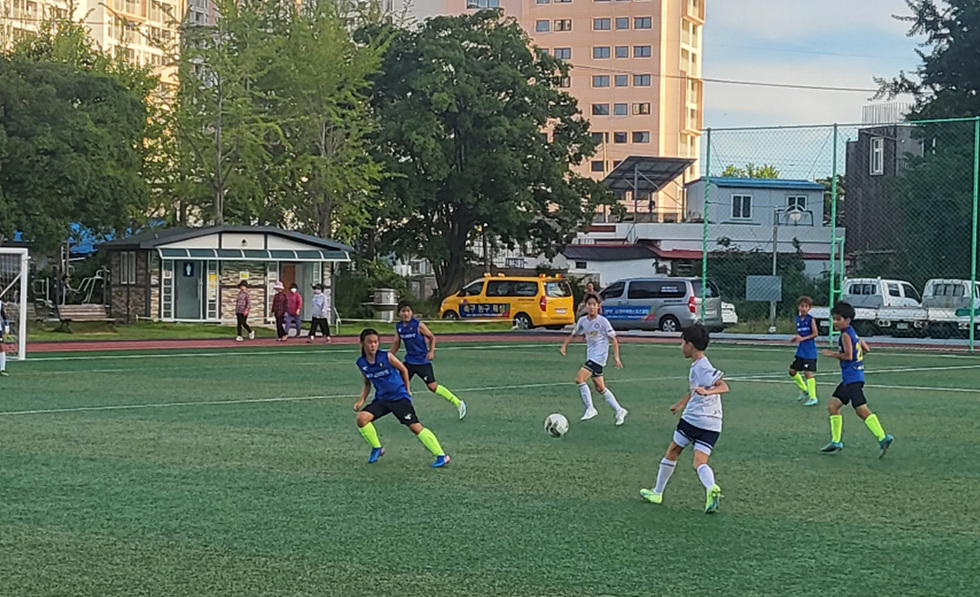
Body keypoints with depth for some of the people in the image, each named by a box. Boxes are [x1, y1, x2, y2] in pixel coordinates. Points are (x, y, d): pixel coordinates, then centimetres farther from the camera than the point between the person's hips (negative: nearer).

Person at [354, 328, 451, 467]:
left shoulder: (386, 357, -14)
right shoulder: (361, 363, -1)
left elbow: (404, 370, 1)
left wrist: (406, 390, 10)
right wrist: (361, 400, 3)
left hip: (399, 397, -4)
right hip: (381, 398, 4)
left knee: (415, 426, -10)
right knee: (361, 418, -17)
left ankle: (441, 456, -6)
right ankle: (377, 449, 6)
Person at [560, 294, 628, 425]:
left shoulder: (602, 321, -11)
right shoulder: (583, 321, 4)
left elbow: (613, 339, -7)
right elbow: (574, 334, 19)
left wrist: (616, 356, -12)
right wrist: (564, 345, 5)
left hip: (599, 355, -7)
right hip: (590, 355, 7)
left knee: (579, 379, -18)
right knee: (599, 387, 8)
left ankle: (590, 409, -9)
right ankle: (620, 411, 17)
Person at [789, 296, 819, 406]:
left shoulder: (811, 319, -10)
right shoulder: (798, 319, 9)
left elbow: (815, 334, -11)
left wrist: (803, 338, -18)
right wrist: (796, 338, -2)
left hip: (809, 351, -8)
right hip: (800, 350, 8)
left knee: (808, 372, -10)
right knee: (792, 370, 9)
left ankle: (813, 398, -1)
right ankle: (804, 390, 29)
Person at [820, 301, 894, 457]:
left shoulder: (845, 335, -12)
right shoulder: (853, 333, 17)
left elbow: (848, 355, -21)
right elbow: (865, 348, 25)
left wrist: (832, 354, -10)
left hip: (853, 378, -11)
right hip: (848, 379, 11)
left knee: (861, 409, -15)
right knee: (833, 406, 12)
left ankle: (883, 438, -20)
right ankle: (836, 442, 16)